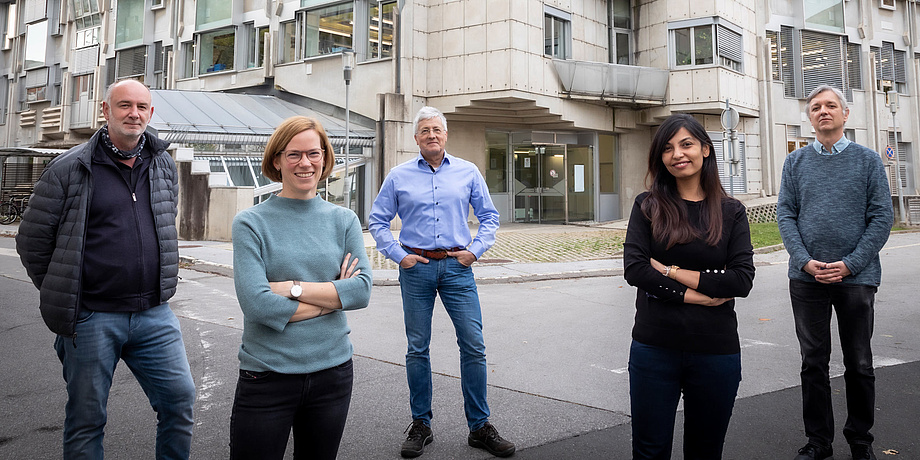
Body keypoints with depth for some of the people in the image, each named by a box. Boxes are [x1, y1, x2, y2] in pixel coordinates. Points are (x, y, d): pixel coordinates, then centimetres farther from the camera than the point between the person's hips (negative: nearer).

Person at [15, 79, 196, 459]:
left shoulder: (164, 166, 8)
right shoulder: (69, 169, -5)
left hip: (154, 314, 3)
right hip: (91, 318, -3)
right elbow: (33, 241, 1)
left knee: (180, 400, 5)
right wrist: (61, 295, 5)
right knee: (86, 418, 10)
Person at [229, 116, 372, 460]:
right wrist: (333, 296, -11)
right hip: (267, 376, -3)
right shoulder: (251, 223, -5)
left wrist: (293, 287, -16)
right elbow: (256, 303, -17)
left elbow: (362, 290, -9)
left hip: (333, 371, 3)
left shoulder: (344, 220, 3)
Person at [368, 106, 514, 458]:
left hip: (457, 267, 0)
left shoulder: (468, 172, 8)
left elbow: (489, 216, 13)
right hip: (416, 268, 0)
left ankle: (479, 426, 11)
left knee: (473, 346, -2)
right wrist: (398, 255, -1)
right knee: (417, 349, 6)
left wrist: (475, 250, 0)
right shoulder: (399, 176, 7)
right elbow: (377, 221, 10)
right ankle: (420, 425, 20)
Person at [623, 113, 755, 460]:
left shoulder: (731, 212, 3)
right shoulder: (648, 206, 1)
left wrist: (672, 272, -12)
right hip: (654, 349, -1)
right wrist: (693, 295, -13)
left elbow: (743, 279, -8)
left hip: (716, 351, 1)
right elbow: (633, 269, -10)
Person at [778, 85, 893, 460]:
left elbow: (882, 216, -2)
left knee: (859, 364, 10)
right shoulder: (795, 162, 7)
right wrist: (805, 261, -12)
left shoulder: (868, 160, 4)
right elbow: (785, 214, 2)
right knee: (813, 362, 8)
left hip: (857, 277, -1)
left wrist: (850, 264, -13)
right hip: (806, 277, 1)